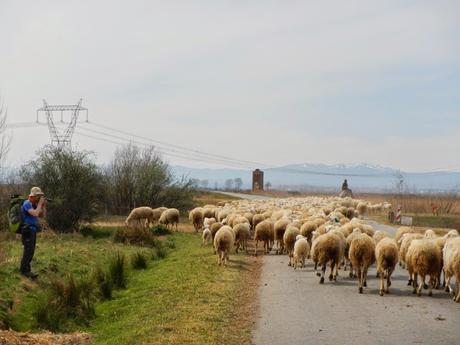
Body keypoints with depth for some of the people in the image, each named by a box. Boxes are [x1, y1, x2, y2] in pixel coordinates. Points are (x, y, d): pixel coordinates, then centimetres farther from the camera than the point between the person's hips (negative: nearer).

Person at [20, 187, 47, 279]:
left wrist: (44, 205, 1)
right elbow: (35, 214, -30)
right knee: (28, 251, -11)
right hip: (27, 231, -10)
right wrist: (40, 203, -20)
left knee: (30, 251, 11)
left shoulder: (34, 205, 14)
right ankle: (25, 271, -8)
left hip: (32, 231, 10)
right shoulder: (27, 204, -16)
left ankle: (25, 269, 16)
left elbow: (42, 215, 13)